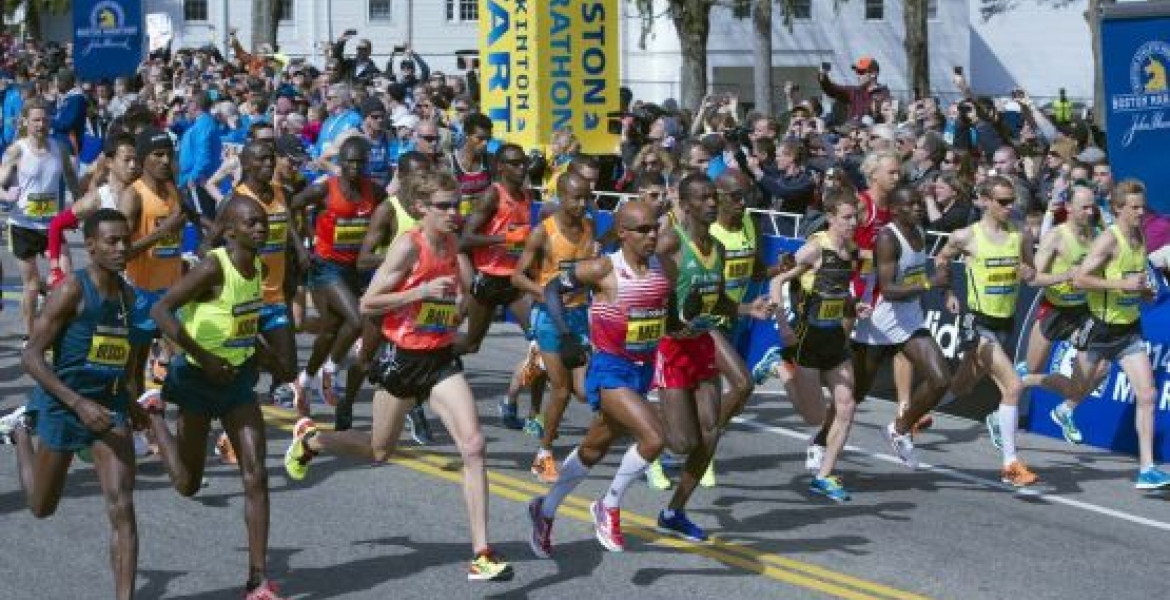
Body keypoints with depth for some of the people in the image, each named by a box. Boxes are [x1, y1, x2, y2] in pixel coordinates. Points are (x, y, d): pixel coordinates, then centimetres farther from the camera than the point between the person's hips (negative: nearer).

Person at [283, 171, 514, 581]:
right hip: (402, 358, -4)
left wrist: (464, 281, -5)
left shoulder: (454, 247, 2)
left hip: (442, 359, 4)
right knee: (379, 451, 16)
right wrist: (419, 292, -24)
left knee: (473, 446, -14)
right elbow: (367, 304, -15)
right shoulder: (408, 246, -15)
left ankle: (482, 555, -12)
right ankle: (309, 438, 47)